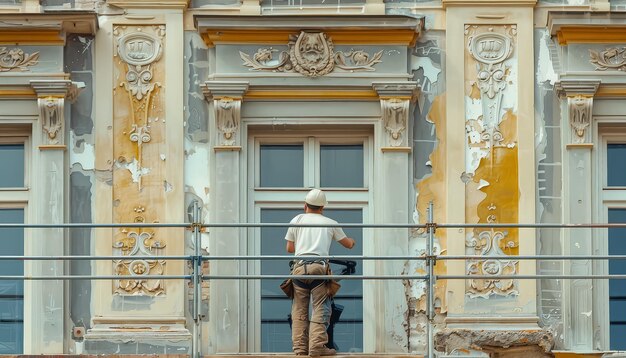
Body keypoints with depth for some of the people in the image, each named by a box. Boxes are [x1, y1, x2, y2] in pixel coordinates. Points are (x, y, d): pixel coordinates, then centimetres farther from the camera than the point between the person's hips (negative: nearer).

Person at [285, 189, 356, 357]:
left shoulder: (297, 220, 16)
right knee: (320, 308, -2)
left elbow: (289, 248, 20)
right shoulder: (330, 223, 15)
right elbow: (348, 244, 26)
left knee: (299, 309, 6)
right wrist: (352, 241, 50)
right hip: (320, 267, -1)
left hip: (299, 267, 2)